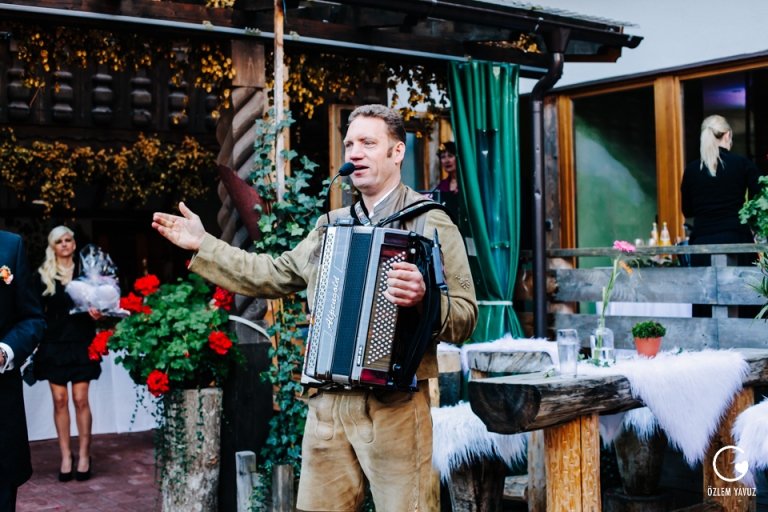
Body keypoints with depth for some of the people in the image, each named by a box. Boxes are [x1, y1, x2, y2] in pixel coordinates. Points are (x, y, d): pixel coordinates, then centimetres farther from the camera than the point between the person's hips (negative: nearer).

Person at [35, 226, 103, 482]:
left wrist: (96, 314, -14)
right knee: (60, 400, 1)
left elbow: (97, 304, 7)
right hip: (54, 343, 1)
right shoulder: (43, 275, 7)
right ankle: (66, 455, 9)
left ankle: (84, 455, 6)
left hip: (81, 342, -1)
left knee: (80, 399, -3)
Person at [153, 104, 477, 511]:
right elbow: (272, 276, 25)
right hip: (328, 402, 5)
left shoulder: (431, 223, -1)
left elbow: (465, 319, -7)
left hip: (394, 405, -5)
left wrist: (424, 298, -28)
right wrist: (202, 246, 24)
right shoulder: (331, 226, 18)